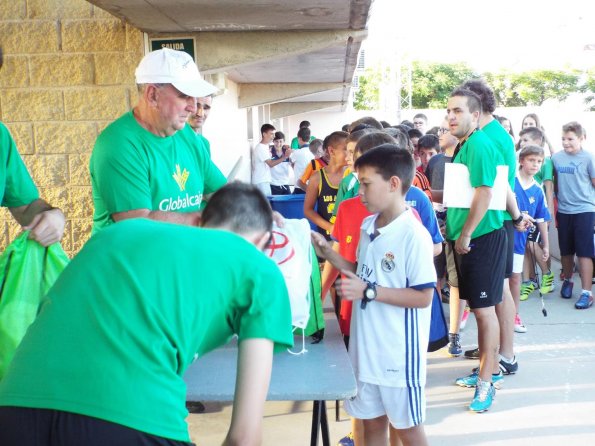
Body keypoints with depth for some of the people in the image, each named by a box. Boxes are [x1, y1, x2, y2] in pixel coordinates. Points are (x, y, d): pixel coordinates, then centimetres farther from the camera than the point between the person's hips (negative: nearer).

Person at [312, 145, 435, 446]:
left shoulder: (414, 235, -20)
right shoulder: (368, 227, 4)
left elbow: (423, 297, -20)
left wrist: (369, 292, -24)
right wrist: (329, 254, 4)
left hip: (398, 352, -7)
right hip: (366, 347, 7)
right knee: (371, 422, 19)